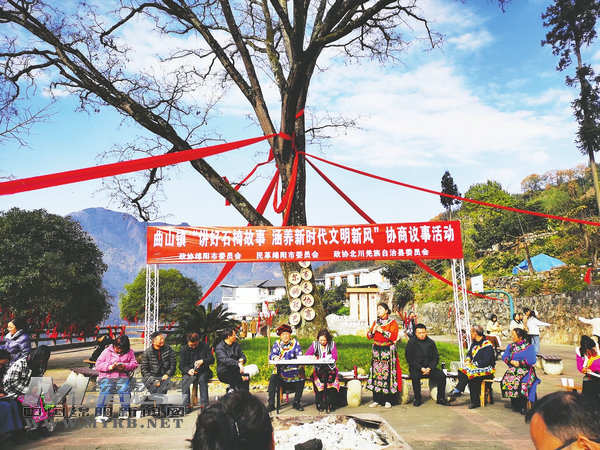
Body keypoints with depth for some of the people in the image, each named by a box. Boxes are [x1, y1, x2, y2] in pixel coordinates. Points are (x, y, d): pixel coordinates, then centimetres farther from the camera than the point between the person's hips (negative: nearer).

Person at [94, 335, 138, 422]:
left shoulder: (129, 352, 10)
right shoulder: (107, 351, 5)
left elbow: (134, 364, 8)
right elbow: (98, 365, 1)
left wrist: (125, 366, -11)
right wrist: (110, 366, -16)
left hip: (122, 376, 1)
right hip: (106, 376, -1)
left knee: (124, 388, -29)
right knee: (106, 389, -31)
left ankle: (124, 411, -12)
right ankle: (99, 413, -22)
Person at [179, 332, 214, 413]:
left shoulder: (205, 346, 3)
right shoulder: (184, 349, 6)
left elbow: (212, 359, -1)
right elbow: (181, 365, 1)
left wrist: (202, 361, -21)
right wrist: (188, 370, -20)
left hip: (202, 371, -1)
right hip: (189, 371, 2)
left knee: (202, 379, -33)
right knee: (185, 380, -29)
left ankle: (204, 405, -33)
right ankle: (186, 405, -26)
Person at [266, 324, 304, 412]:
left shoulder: (295, 342, 5)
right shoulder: (277, 343, 6)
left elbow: (300, 355, -2)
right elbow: (272, 354, -4)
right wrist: (275, 357, -28)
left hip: (293, 369, 0)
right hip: (280, 369, 0)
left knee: (301, 380, -23)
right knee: (273, 379, -26)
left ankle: (296, 403, -6)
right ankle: (271, 403, -14)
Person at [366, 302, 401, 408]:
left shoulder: (392, 322, -2)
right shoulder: (376, 322, 13)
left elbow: (394, 336, -15)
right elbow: (368, 336, 11)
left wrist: (381, 331, -16)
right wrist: (373, 331, -9)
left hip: (388, 351, -4)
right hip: (376, 351, 5)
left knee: (387, 374, -5)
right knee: (376, 373, 3)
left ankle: (388, 400, 3)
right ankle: (376, 399, 10)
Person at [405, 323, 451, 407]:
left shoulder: (431, 342, 11)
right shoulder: (411, 342, 0)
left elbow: (436, 357, 9)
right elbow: (409, 358, -5)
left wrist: (430, 368, -9)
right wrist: (421, 368, -16)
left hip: (430, 367, 3)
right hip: (416, 368, -3)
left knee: (442, 375, -20)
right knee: (415, 376, -34)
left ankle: (441, 398, -5)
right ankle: (417, 399, -15)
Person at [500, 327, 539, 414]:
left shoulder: (529, 347, 1)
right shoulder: (510, 346, 15)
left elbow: (532, 360, -10)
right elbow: (504, 357, 10)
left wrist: (519, 363, -12)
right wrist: (511, 361, -9)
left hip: (526, 370, -4)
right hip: (512, 370, 4)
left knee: (522, 382, -32)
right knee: (506, 380, -25)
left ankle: (523, 407, -15)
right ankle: (515, 404, -11)